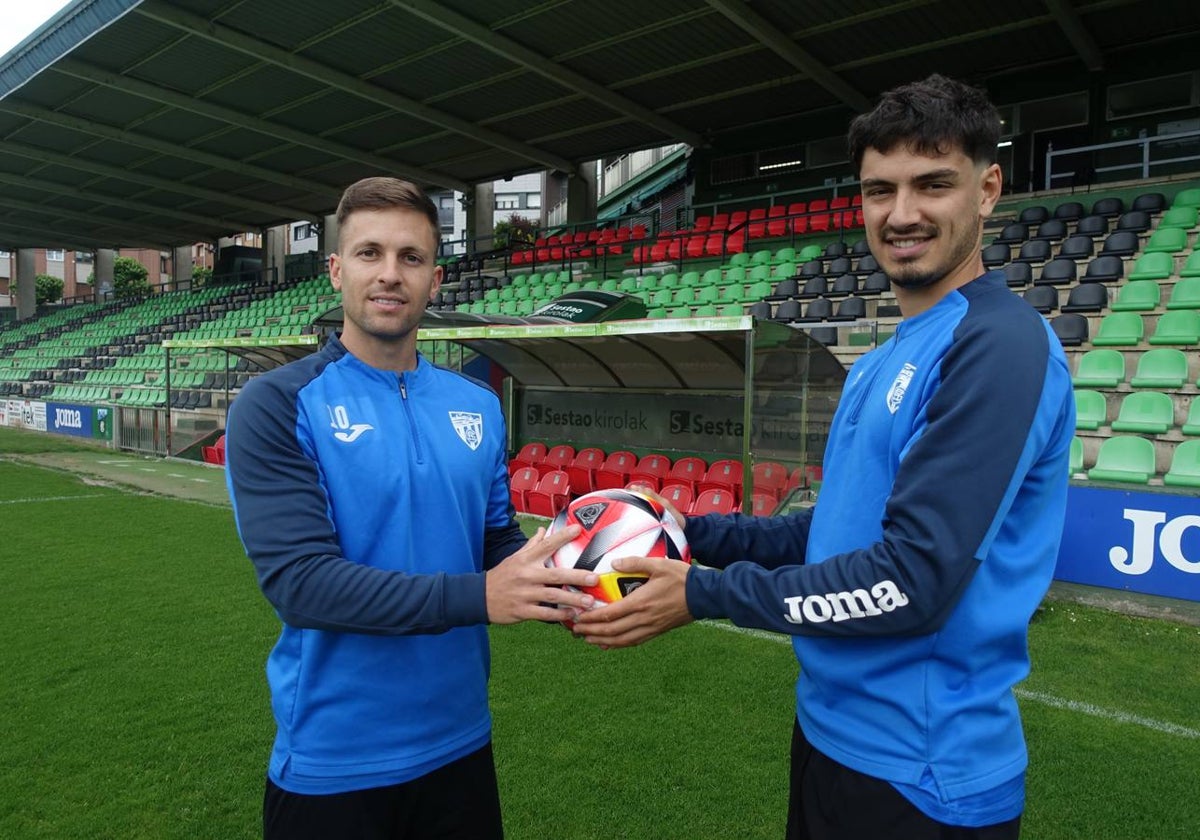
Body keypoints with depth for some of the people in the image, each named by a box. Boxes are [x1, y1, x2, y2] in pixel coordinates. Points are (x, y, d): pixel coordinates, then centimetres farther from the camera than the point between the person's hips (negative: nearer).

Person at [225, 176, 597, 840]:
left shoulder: (478, 406, 1)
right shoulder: (277, 406, -13)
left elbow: (498, 542, 7)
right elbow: (297, 579, -22)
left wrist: (565, 592, -13)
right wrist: (476, 596, -29)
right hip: (332, 763, -4)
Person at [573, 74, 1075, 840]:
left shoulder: (1000, 346, -21)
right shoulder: (883, 362, 8)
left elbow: (914, 579, -26)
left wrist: (704, 594, -20)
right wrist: (694, 533, 2)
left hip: (922, 771, -8)